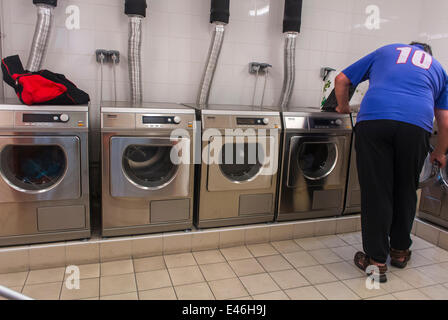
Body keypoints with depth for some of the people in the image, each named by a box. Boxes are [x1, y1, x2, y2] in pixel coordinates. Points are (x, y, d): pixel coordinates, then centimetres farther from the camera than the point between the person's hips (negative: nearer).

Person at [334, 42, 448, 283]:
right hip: (416, 125, 2)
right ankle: (399, 250, 34)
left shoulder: (386, 51, 31)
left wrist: (343, 107, 42)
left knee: (375, 192, 4)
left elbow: (341, 80, 27)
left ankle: (376, 260, 10)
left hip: (373, 119, -1)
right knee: (405, 190, 18)